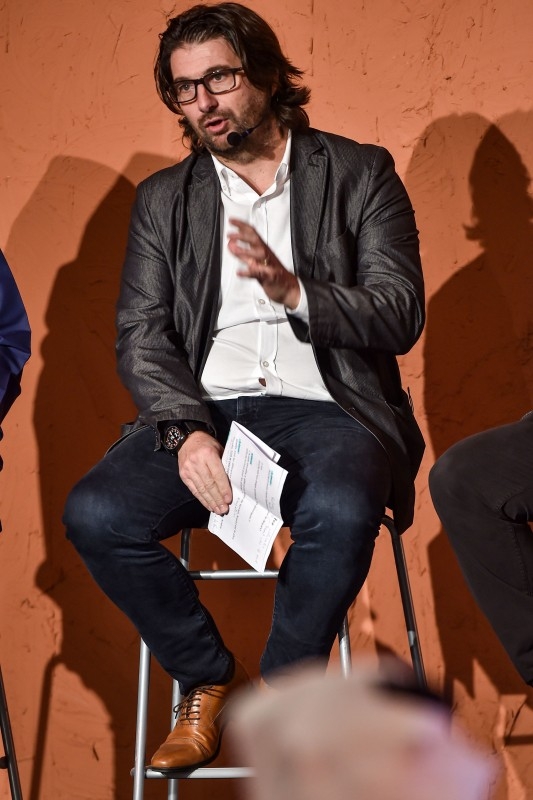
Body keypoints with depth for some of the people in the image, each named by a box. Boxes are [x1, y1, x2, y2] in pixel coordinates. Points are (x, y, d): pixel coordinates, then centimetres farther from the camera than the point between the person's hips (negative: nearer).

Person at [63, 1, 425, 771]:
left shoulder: (359, 173, 8)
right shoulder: (163, 198, 15)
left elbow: (400, 316, -2)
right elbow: (141, 336, 5)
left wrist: (292, 290, -19)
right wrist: (187, 430, -15)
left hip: (323, 408, -2)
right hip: (203, 411, 3)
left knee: (340, 511, -36)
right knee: (95, 514, -24)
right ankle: (209, 679, 1)